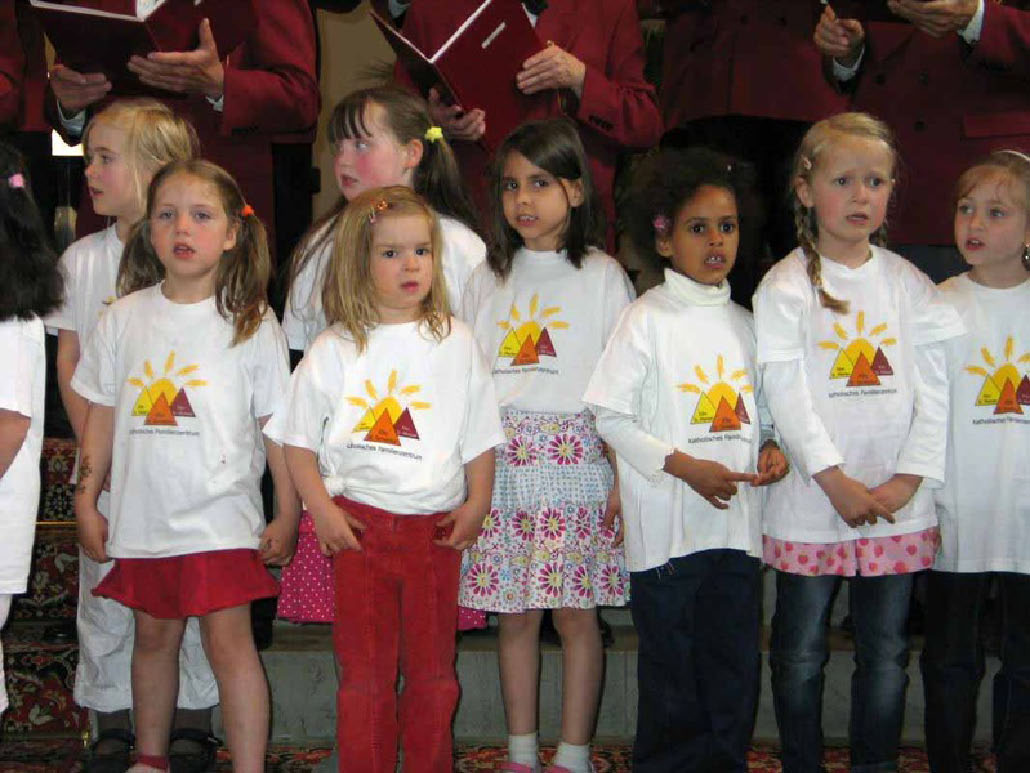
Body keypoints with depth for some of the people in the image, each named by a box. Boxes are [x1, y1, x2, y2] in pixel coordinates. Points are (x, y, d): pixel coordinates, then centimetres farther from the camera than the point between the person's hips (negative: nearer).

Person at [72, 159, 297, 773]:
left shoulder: (252, 323, -4)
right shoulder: (124, 319, 3)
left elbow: (277, 424, -2)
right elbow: (102, 417, 10)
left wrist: (287, 515, -2)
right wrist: (87, 499, 8)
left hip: (220, 514, -3)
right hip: (143, 512, 4)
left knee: (229, 640, -8)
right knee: (154, 635, 15)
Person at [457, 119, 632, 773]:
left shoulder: (602, 276, 2)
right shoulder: (489, 278, 12)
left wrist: (624, 475, -5)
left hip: (577, 463, -3)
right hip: (499, 466, 3)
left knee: (576, 615, 0)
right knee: (515, 615, 7)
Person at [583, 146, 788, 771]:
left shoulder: (744, 323, 11)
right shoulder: (647, 320, -5)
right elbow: (611, 416, -9)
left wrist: (771, 448, -1)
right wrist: (683, 466, -17)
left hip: (738, 519, 5)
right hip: (668, 524, -5)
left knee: (735, 667, 11)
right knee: (670, 667, 4)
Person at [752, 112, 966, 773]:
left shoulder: (909, 283, 6)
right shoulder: (786, 285, -2)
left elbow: (935, 390, 2)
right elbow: (786, 394, -9)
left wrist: (908, 479, -8)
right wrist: (836, 481, -16)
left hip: (899, 502, 2)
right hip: (811, 498, -2)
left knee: (887, 652, 10)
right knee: (801, 651, 7)